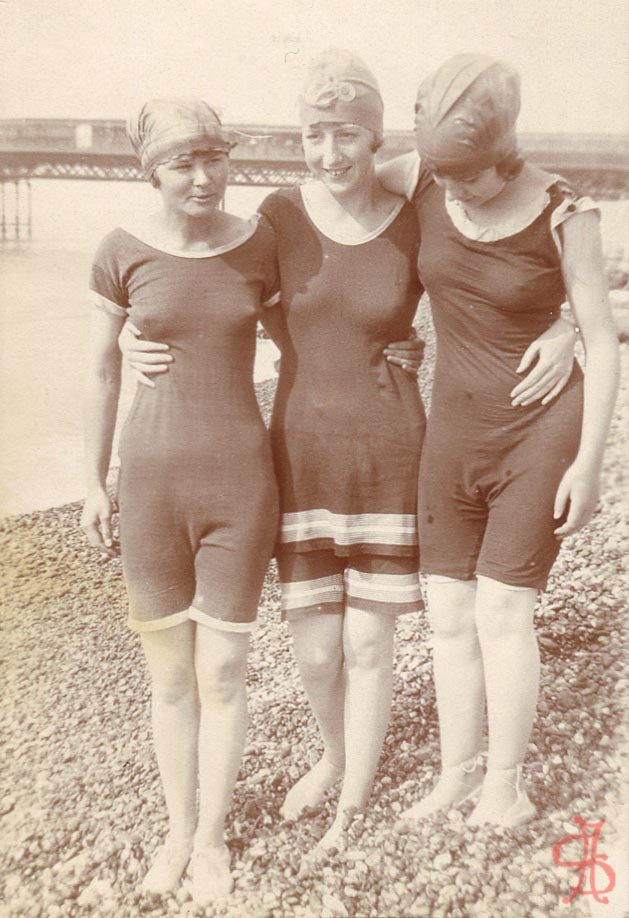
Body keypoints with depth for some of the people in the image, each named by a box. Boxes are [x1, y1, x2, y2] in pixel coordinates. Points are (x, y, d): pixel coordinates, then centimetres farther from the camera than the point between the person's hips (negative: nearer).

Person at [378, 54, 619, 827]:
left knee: (501, 611, -4)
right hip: (455, 429, 5)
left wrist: (589, 459, -14)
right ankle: (456, 772, 26)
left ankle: (505, 784, 17)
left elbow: (602, 342, -10)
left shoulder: (562, 215, -14)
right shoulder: (420, 182, -5)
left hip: (542, 430, -4)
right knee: (448, 612, 7)